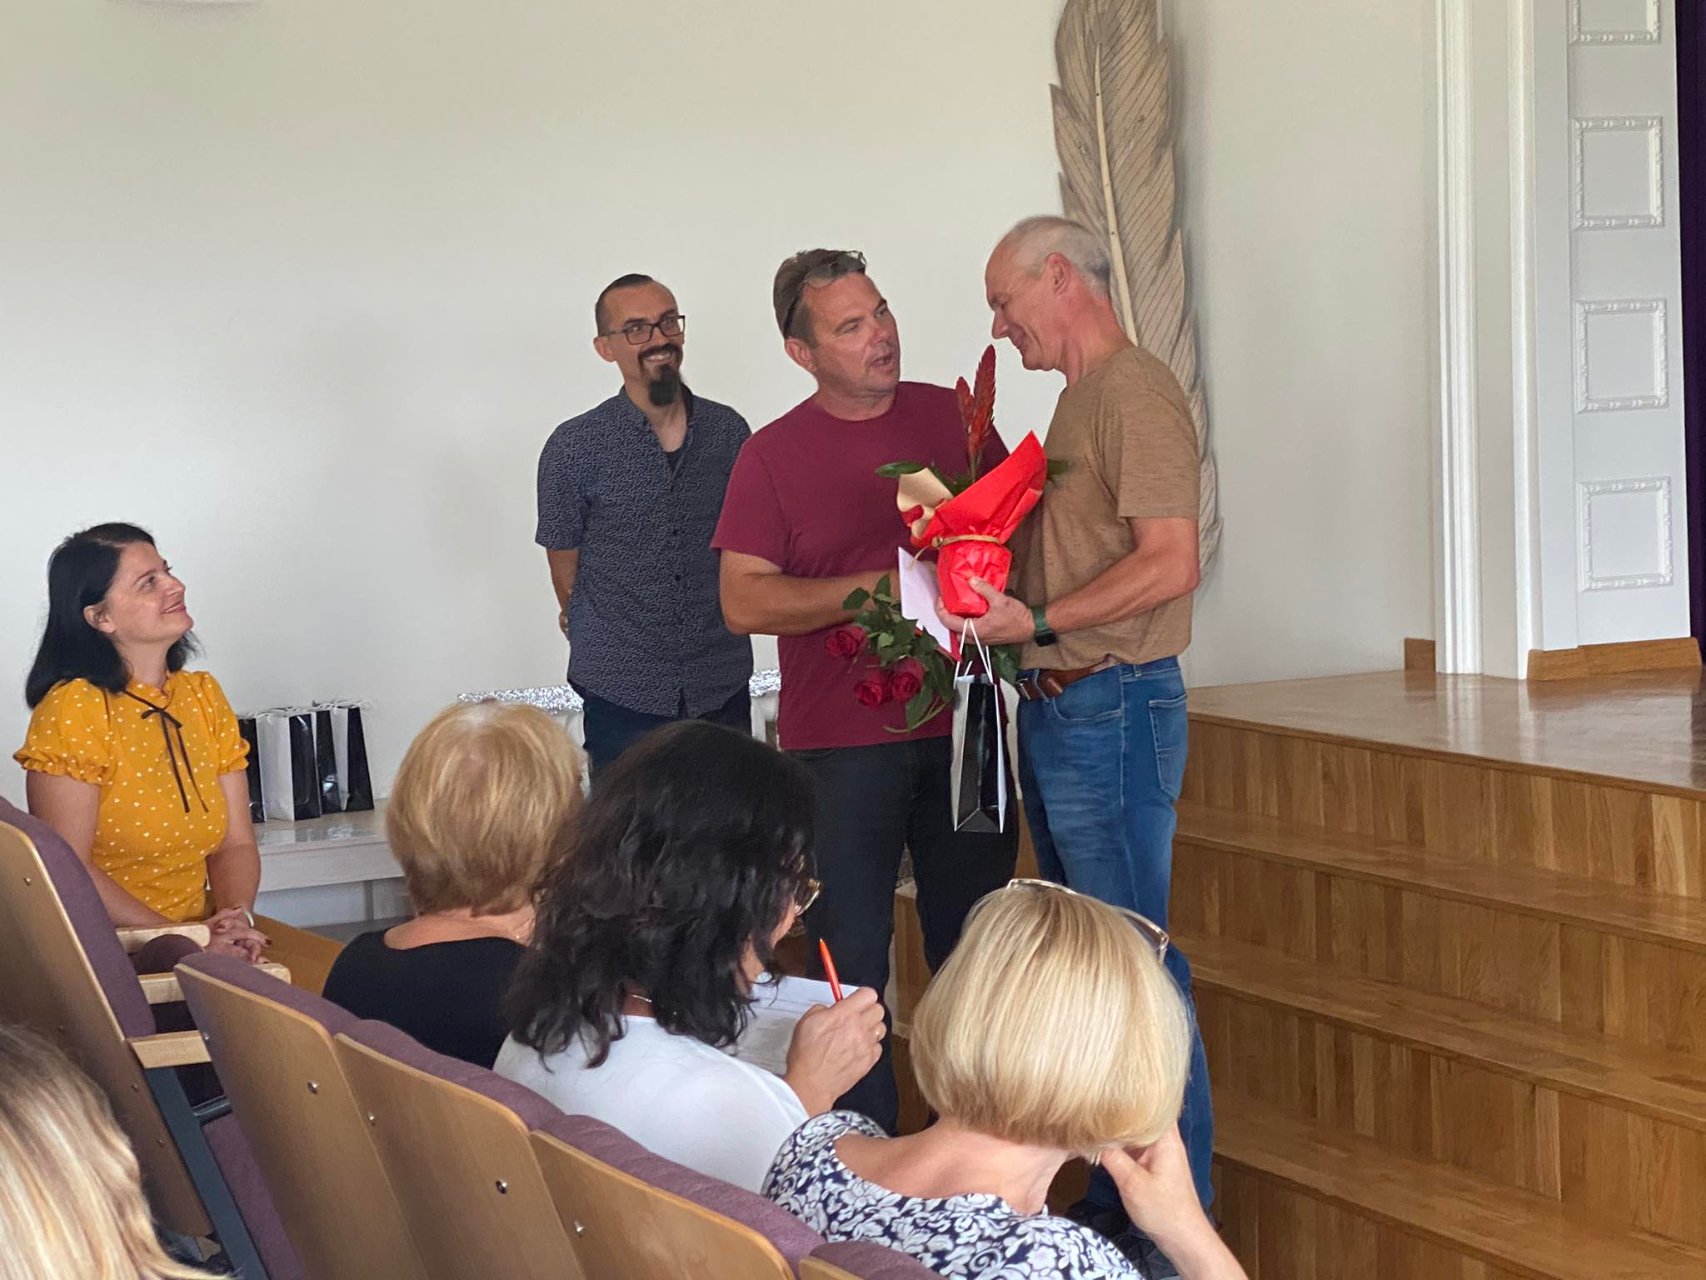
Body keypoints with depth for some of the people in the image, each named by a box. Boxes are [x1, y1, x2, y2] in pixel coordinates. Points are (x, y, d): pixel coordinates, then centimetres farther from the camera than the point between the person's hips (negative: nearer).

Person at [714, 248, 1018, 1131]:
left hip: (961, 727, 3)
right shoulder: (773, 455, -2)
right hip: (843, 742, -3)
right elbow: (743, 601, -8)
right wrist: (878, 591, -17)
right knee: (852, 958, 1)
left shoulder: (952, 416, 7)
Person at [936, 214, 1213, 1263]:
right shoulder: (1081, 397, 19)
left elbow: (1169, 563, -21)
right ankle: (1115, 1197, 21)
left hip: (1113, 708, -10)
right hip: (1060, 711, 10)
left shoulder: (1135, 393, -12)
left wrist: (1037, 621, -20)